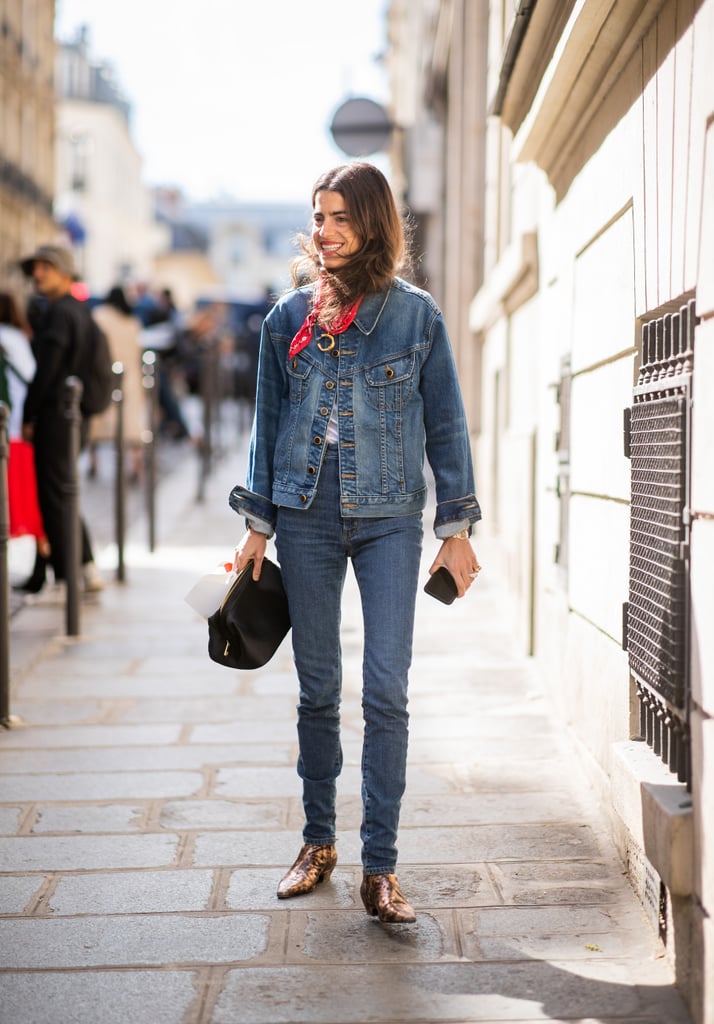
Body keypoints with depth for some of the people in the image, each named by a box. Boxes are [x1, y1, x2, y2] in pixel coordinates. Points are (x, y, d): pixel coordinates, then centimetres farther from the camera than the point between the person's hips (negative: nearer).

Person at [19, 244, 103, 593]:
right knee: (62, 493, 16)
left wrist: (28, 417, -13)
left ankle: (65, 578, 0)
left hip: (55, 416, -10)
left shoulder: (58, 313, -14)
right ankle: (86, 567, 19)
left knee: (54, 496, -4)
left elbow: (46, 370, -19)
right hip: (74, 414, 10)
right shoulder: (79, 309, 15)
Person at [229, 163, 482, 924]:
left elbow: (445, 425, 3)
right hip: (307, 517, 2)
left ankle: (379, 866, 0)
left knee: (386, 691, -7)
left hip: (389, 519, -2)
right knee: (317, 686, 9)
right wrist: (257, 523, 7)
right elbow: (267, 422, 11)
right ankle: (318, 840, 24)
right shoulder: (288, 317, 6)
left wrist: (456, 527, 0)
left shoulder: (416, 315, 0)